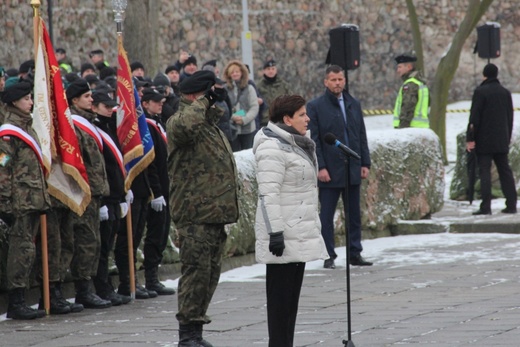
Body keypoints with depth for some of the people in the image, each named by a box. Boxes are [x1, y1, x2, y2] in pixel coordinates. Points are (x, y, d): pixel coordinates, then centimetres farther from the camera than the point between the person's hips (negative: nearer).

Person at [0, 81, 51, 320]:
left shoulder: (26, 127, 19)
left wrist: (42, 197, 21)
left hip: (33, 200, 9)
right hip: (20, 201, -9)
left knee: (24, 250, 10)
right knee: (22, 249, -9)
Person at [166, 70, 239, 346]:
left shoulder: (209, 123, 21)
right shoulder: (178, 122, -10)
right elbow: (185, 126, -38)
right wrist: (202, 101, -21)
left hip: (216, 211, 10)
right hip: (195, 213, -10)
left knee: (211, 272, 12)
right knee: (196, 270, -10)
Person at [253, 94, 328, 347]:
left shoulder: (295, 144, 17)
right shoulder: (273, 148, -15)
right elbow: (268, 194, -22)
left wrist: (312, 227, 25)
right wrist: (275, 232, -26)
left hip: (299, 231, 10)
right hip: (283, 234, -10)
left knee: (292, 295, 10)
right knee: (280, 293, -7)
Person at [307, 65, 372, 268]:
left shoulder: (354, 104, 12)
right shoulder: (316, 106, -4)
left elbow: (362, 136, 14)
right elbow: (313, 140, -7)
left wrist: (365, 163, 8)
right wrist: (320, 167, -14)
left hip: (353, 169, 5)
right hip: (330, 171, -5)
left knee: (354, 214, 9)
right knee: (327, 216, 0)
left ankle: (355, 253, 15)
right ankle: (329, 257, 6)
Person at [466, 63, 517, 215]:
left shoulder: (480, 92, -9)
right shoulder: (505, 93, 8)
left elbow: (474, 117, -12)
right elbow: (510, 117, 13)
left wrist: (470, 138, -9)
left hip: (484, 140, -5)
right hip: (502, 142, 5)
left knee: (484, 171, -5)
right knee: (505, 171, 10)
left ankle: (486, 206, -11)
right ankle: (511, 205, 9)